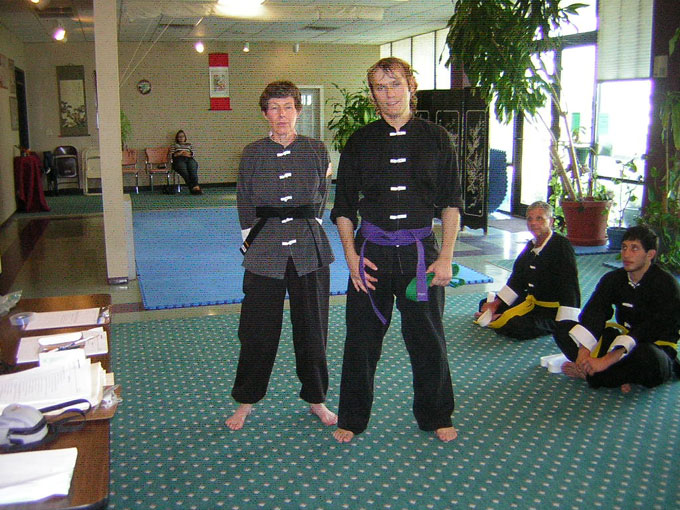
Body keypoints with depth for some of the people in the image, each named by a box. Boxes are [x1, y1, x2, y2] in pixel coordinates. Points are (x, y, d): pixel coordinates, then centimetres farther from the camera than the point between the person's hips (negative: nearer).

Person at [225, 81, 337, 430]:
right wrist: (252, 240, 5)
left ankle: (315, 398, 28)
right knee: (257, 330, 6)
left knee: (312, 328, 10)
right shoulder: (252, 154, 1)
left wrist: (306, 226, 11)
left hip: (310, 248, 1)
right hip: (265, 250, 0)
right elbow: (245, 204, 8)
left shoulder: (317, 151, 1)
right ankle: (246, 401, 25)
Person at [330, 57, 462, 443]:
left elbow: (451, 204, 3)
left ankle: (436, 417, 31)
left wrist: (445, 257, -3)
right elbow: (344, 208, 6)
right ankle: (352, 419, 27)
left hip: (421, 252, 0)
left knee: (428, 339, 10)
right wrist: (351, 255, -4)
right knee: (362, 339, 8)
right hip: (372, 252, 1)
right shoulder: (361, 142, 3)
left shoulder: (435, 138, 1)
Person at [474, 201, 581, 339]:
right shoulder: (531, 245, 7)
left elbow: (570, 288, -26)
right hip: (531, 301, 9)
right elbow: (517, 280, 13)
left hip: (552, 311, -9)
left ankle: (497, 320, -6)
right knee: (486, 304, 12)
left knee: (518, 328, -33)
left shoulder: (562, 246, -20)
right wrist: (496, 303, 6)